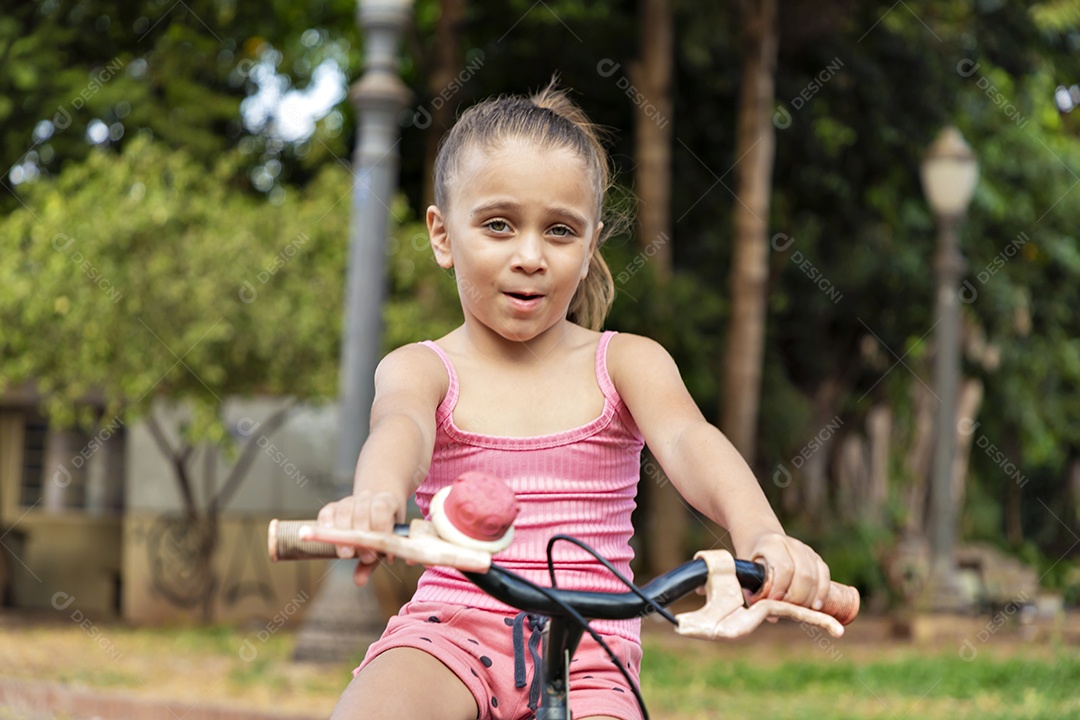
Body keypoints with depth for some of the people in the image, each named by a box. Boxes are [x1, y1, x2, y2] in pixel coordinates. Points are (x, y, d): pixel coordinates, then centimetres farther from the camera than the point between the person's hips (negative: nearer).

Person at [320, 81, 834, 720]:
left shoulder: (627, 363, 6)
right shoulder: (423, 368, 2)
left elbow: (688, 441, -15)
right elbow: (402, 428, -22)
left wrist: (761, 535, -38)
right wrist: (377, 498, -49)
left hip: (586, 652, 1)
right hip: (453, 627, -1)